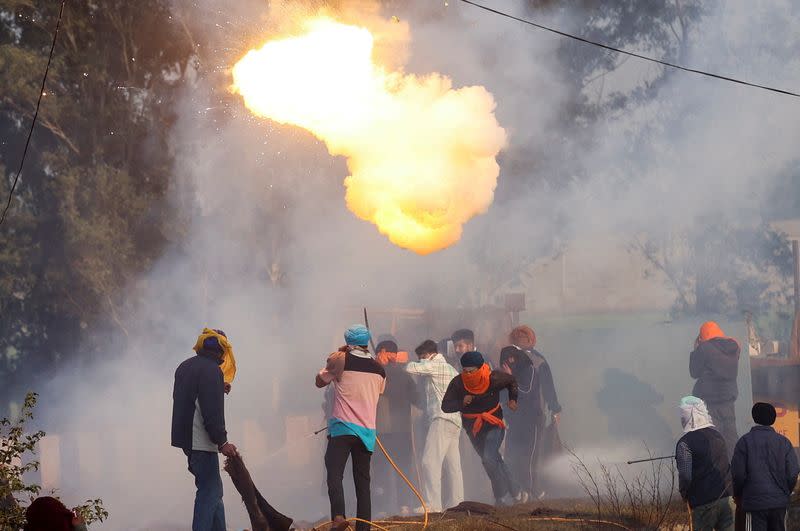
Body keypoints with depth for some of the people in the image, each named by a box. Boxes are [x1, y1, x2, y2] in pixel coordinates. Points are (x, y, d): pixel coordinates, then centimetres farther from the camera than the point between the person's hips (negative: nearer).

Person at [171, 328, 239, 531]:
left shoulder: (184, 367, 15)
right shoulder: (211, 370, -14)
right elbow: (213, 411, -19)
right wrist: (222, 442, -16)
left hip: (185, 438, 9)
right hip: (202, 442, -9)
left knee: (212, 489, 16)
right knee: (210, 491, -5)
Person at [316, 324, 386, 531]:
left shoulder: (341, 360, -2)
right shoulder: (379, 369, 12)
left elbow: (320, 381, 10)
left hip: (342, 427, -5)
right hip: (367, 430, 5)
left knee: (334, 473, -13)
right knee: (363, 481, 8)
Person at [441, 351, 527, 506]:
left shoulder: (493, 379, -17)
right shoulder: (457, 384, -16)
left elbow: (511, 381, 5)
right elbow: (445, 406, -14)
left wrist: (512, 399, -5)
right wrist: (462, 403, -29)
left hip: (494, 425, -3)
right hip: (473, 428, 4)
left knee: (489, 459, -22)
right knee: (495, 462, 10)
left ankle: (503, 497, -12)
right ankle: (516, 493, 23)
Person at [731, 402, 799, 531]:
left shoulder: (745, 441, -4)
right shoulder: (784, 442, 2)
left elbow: (738, 473, -7)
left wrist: (737, 495, 11)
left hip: (755, 502, -3)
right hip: (780, 502, 3)